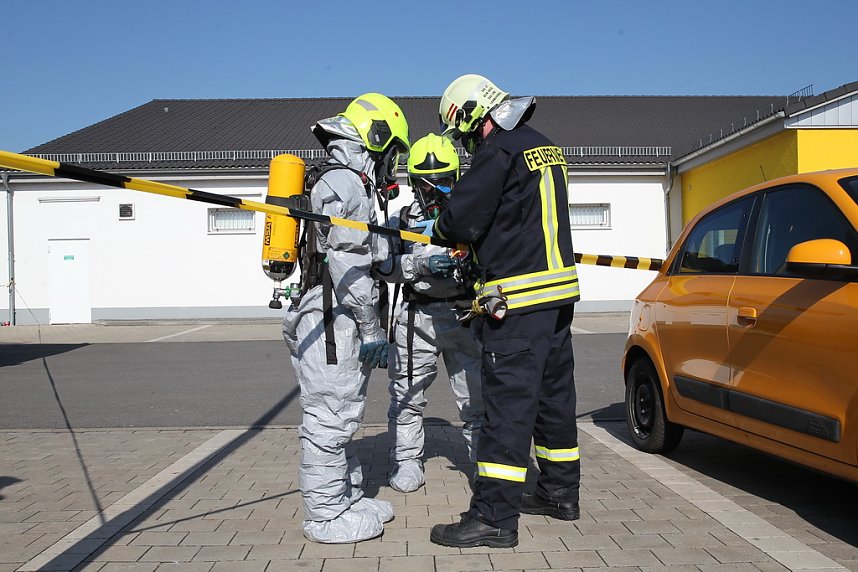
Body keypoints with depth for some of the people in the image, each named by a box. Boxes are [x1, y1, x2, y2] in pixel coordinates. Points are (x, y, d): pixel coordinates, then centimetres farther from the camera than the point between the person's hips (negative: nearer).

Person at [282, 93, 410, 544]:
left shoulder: (350, 182, 21)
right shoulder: (344, 182, -13)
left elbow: (369, 255, 23)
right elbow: (348, 264, -20)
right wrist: (372, 330, -16)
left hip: (339, 321, 11)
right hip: (331, 320, -11)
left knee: (340, 414, 18)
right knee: (328, 417, -3)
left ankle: (347, 499, 30)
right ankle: (326, 516, 8)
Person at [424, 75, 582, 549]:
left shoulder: (499, 149, -13)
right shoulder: (545, 146, 17)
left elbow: (463, 219, -15)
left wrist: (437, 229, 7)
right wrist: (468, 244, 14)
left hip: (518, 300, -10)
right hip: (558, 291, 10)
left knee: (507, 403, -7)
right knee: (553, 394, 17)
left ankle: (494, 517, -3)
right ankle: (560, 492, 29)